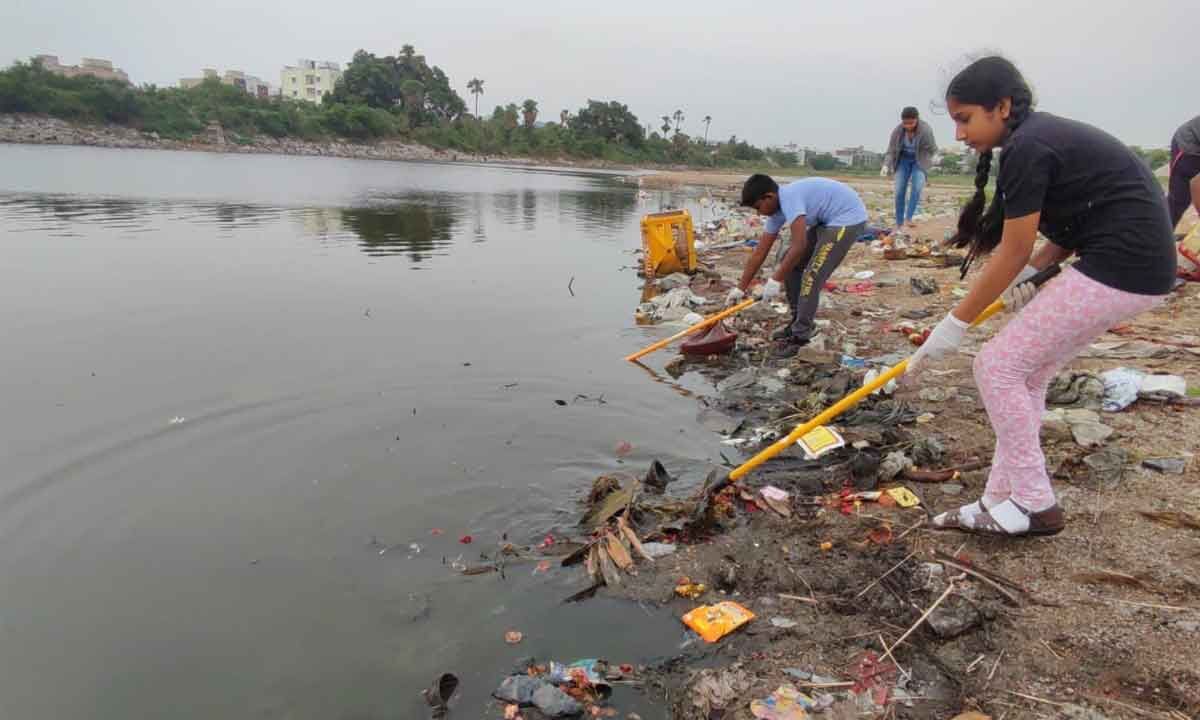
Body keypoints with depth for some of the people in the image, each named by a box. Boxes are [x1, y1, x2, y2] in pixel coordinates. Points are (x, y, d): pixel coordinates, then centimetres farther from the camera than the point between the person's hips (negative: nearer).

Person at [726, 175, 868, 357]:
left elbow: (799, 246, -32)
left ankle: (800, 337, -7)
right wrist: (740, 288, 10)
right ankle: (799, 322, 21)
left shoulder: (789, 198, -26)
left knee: (811, 276, -16)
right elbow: (759, 253, 7)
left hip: (848, 218, -10)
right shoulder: (777, 210, 3)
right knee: (790, 262, 12)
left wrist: (775, 281, -24)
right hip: (827, 220, 10)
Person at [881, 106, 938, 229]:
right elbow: (891, 151, -15)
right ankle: (899, 223, 0)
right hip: (903, 160, 2)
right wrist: (886, 165, -29)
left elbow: (933, 149, -12)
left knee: (917, 187, -22)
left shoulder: (926, 130, -24)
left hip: (920, 161, -2)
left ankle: (908, 218, -20)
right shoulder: (897, 131, -18)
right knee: (899, 191, -6)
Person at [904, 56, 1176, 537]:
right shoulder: (1044, 136, 14)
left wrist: (953, 327, -9)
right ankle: (1003, 501, 17)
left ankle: (1035, 506, 5)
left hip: (1122, 268, -10)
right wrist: (1031, 272, 4)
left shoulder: (1027, 149, -16)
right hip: (1133, 264, 10)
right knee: (1024, 375, 11)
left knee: (997, 366, -6)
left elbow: (1013, 253, -14)